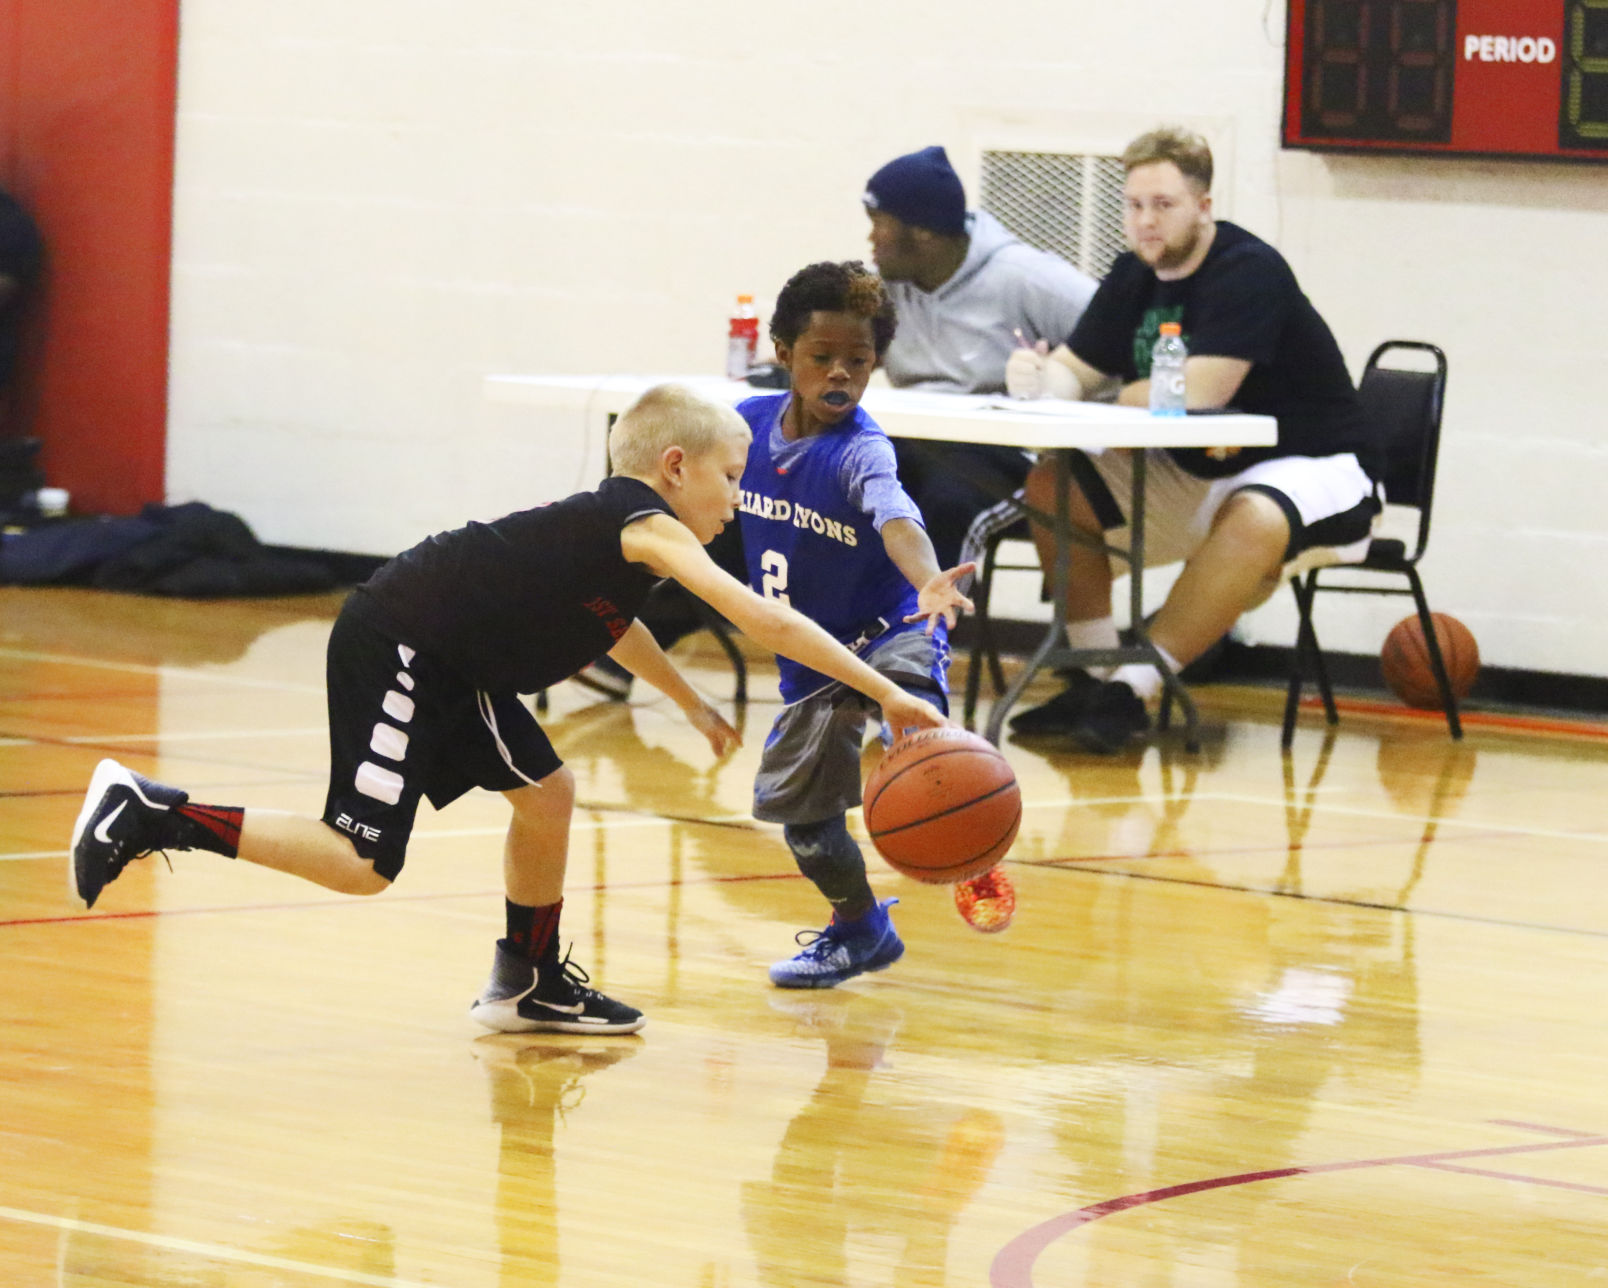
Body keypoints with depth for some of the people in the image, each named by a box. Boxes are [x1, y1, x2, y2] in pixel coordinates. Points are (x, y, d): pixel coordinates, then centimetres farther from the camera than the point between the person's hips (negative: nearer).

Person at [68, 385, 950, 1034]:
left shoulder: (613, 527, 15)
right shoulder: (646, 523, -14)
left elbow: (608, 621, 39)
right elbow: (765, 621, -22)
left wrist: (692, 706, 39)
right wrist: (885, 693, -20)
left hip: (448, 664, 10)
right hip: (393, 651, -10)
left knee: (545, 797, 13)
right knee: (362, 864, -13)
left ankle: (528, 986, 27)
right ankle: (147, 815, -8)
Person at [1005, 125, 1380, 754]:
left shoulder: (1248, 272, -19)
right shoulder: (1133, 277, 5)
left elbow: (1201, 389, -29)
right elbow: (1075, 370, 2)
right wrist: (1038, 378, -24)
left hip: (1312, 469, -8)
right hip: (1195, 478, 8)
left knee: (1254, 520, -40)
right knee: (1050, 486, -5)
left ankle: (1133, 691, -37)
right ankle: (1097, 676, -6)